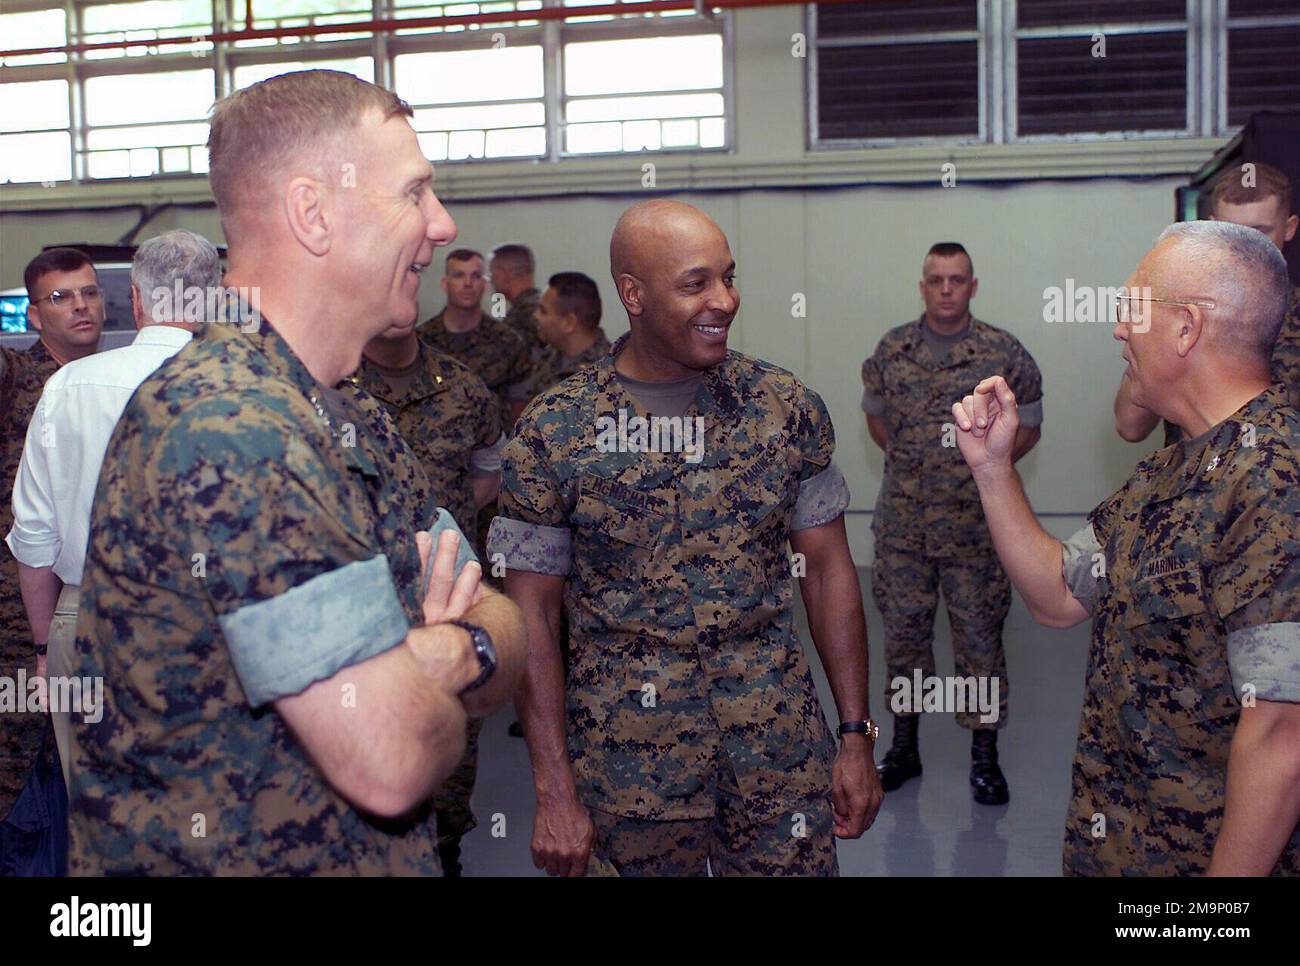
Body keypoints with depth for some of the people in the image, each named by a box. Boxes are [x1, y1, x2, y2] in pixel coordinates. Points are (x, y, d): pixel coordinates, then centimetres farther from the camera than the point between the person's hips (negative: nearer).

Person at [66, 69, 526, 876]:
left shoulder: (359, 427, 5)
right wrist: (435, 674, -9)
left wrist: (457, 651, -16)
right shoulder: (227, 429, -25)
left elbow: (503, 630, 5)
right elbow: (390, 760, -30)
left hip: (384, 851, 8)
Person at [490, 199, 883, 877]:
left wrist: (856, 737, 2)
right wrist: (554, 792, -8)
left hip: (780, 747, 2)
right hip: (628, 762, -1)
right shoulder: (553, 432, -8)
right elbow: (534, 614, -5)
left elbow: (827, 572, 4)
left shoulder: (789, 408, -1)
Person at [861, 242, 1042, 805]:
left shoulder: (1004, 353, -2)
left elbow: (1029, 426, 6)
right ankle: (904, 746, 26)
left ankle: (984, 758, 17)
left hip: (975, 521, -2)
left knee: (980, 636, 3)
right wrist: (909, 458, 7)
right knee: (903, 629, 10)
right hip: (902, 520, 2)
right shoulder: (892, 349, 5)